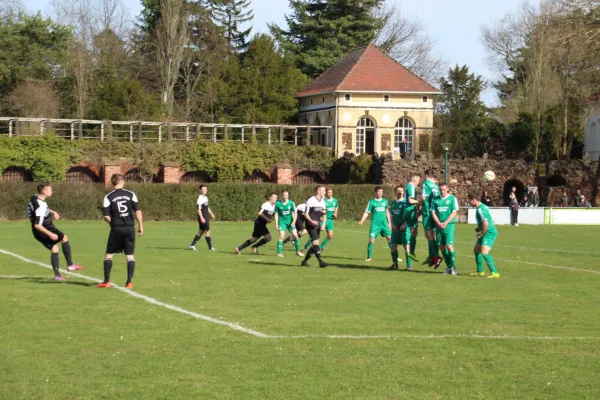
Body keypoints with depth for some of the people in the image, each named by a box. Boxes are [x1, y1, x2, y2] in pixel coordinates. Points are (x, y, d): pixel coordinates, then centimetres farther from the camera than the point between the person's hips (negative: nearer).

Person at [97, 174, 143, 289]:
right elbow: (138, 211, -2)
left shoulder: (108, 197, -2)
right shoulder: (131, 195, 2)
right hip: (130, 228, 1)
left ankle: (106, 281, 5)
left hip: (116, 229, -1)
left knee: (109, 254, 9)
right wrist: (141, 226, 6)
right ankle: (129, 282, 2)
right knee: (130, 255, 7)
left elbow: (106, 216, -6)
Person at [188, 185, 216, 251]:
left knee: (201, 232, 12)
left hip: (206, 218, 10)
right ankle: (210, 247, 1)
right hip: (203, 218, -10)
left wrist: (211, 214, 26)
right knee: (207, 231, -5)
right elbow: (198, 209, -20)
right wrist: (201, 218, -25)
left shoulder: (205, 198, 14)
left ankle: (192, 245, 15)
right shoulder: (200, 198, -15)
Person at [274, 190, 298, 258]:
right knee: (281, 236, -14)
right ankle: (279, 253, -7)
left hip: (290, 221, 2)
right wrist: (276, 224, -5)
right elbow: (276, 214, 0)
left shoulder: (291, 203, -5)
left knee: (295, 235, -4)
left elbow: (295, 213, 2)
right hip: (282, 221, -2)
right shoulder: (278, 204, -7)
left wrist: (294, 221, -9)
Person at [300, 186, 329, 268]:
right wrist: (311, 221, -25)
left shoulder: (323, 202, 11)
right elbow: (306, 214, -10)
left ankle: (304, 261, 19)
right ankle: (321, 262, -24)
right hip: (310, 225, -8)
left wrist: (323, 224, -2)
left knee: (314, 245, 7)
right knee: (316, 243, -17)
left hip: (317, 225, 8)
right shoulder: (310, 201, -10)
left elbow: (324, 215, 15)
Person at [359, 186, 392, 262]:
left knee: (390, 238, -3)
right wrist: (362, 220, -16)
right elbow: (367, 212, -1)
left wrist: (389, 222, 18)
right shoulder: (372, 202, 2)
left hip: (384, 224, 3)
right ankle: (369, 257, 3)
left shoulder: (385, 201, 11)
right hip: (375, 224, -3)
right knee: (371, 240, -8)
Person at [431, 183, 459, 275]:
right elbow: (433, 212, 8)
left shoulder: (452, 199, 0)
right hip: (439, 225, 4)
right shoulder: (436, 199, 10)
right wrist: (439, 223, -6)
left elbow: (454, 212, -5)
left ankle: (453, 267, -4)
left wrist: (445, 223, -13)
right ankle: (449, 267, 15)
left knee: (449, 246, -14)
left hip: (448, 225, -4)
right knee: (441, 247, 5)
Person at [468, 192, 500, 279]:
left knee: (484, 252, -22)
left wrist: (481, 234, -16)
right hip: (486, 233, 11)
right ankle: (480, 272, 32)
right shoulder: (482, 206, 13)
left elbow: (485, 223, -28)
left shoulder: (480, 209, -19)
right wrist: (479, 228, 16)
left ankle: (495, 273, -25)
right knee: (476, 250, 20)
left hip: (489, 233, -11)